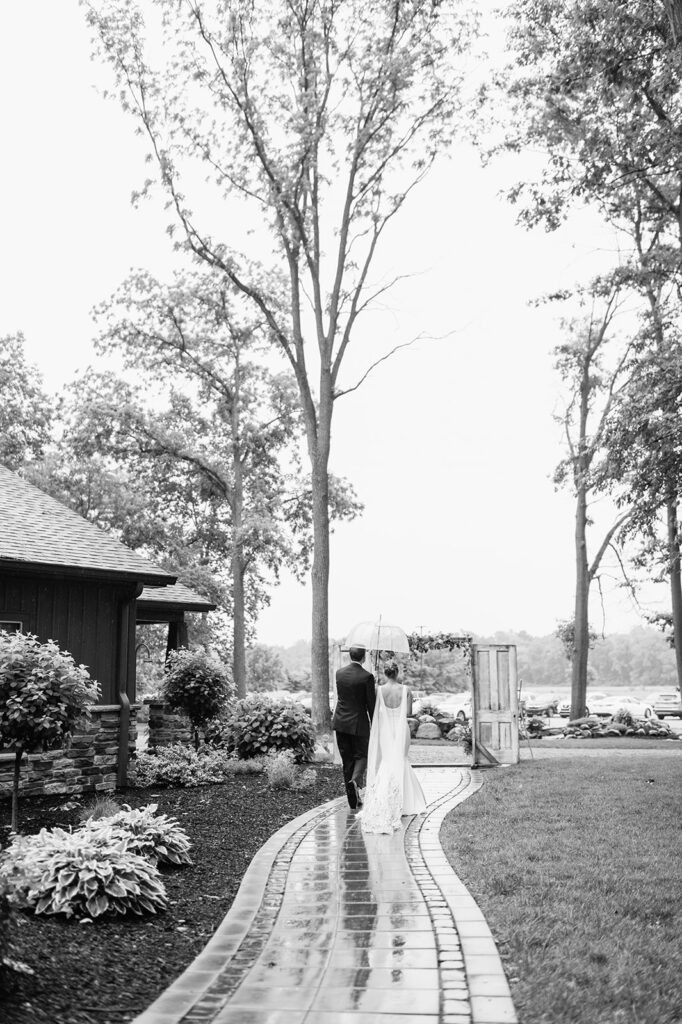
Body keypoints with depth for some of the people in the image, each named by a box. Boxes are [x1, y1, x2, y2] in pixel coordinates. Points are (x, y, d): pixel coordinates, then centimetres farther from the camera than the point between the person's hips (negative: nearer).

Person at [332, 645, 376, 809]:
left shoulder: (339, 673, 1)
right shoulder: (367, 676, -13)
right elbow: (371, 704, -10)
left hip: (340, 722, 4)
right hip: (358, 723, -4)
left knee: (347, 760, 11)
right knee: (361, 755, 13)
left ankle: (353, 800, 14)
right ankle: (355, 781, -15)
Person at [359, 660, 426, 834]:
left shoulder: (379, 690, -9)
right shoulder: (406, 690, -7)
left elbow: (376, 712, -7)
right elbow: (409, 712, -3)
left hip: (385, 729, 0)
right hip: (401, 729, 0)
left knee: (386, 762, 12)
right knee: (400, 762, 15)